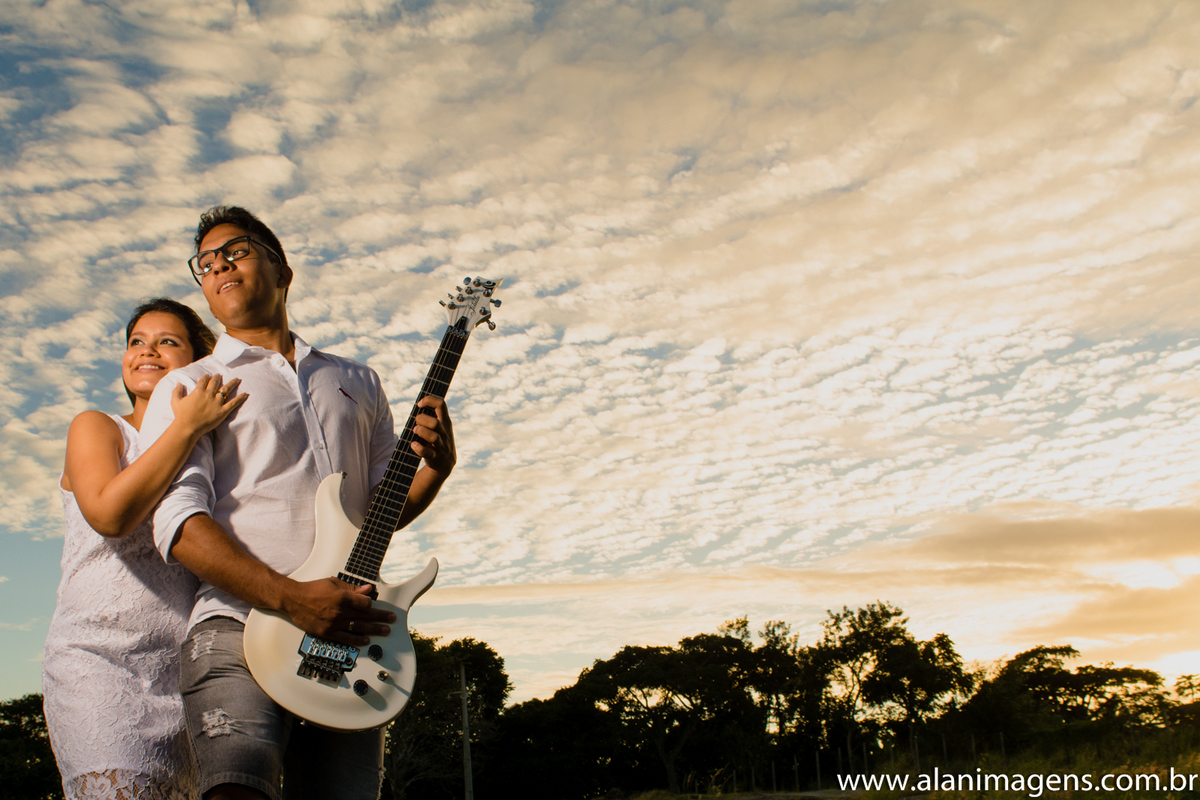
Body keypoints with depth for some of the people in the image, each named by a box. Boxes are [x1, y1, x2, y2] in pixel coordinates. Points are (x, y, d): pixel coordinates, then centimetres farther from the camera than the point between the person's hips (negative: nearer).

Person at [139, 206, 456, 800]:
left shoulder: (358, 383, 24)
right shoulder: (188, 385, 11)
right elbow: (176, 519, -4)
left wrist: (435, 467, 1)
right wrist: (291, 599, -18)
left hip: (352, 637, 4)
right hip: (242, 631, -4)